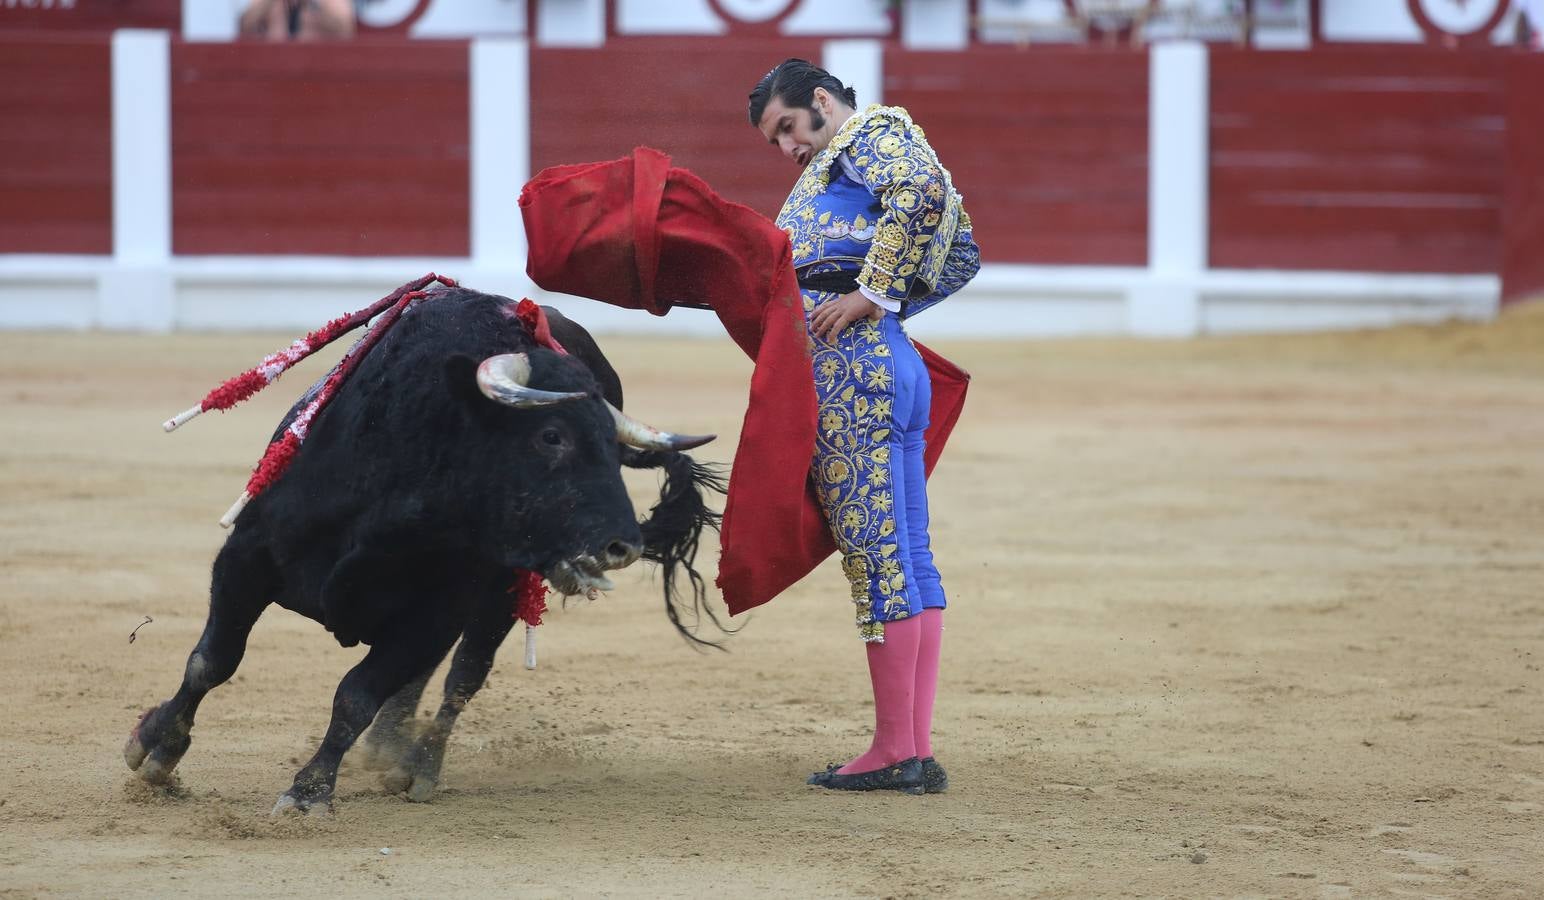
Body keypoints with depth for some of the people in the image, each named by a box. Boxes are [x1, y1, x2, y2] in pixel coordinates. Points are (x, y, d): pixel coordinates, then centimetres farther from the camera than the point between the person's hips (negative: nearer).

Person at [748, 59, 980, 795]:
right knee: (908, 555, 7)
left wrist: (869, 294, -17)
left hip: (847, 360, -10)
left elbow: (923, 189, -19)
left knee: (874, 551, -9)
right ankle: (917, 752, 8)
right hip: (894, 363, 10)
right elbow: (962, 255, 30)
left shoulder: (872, 131, 2)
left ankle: (894, 752, -8)